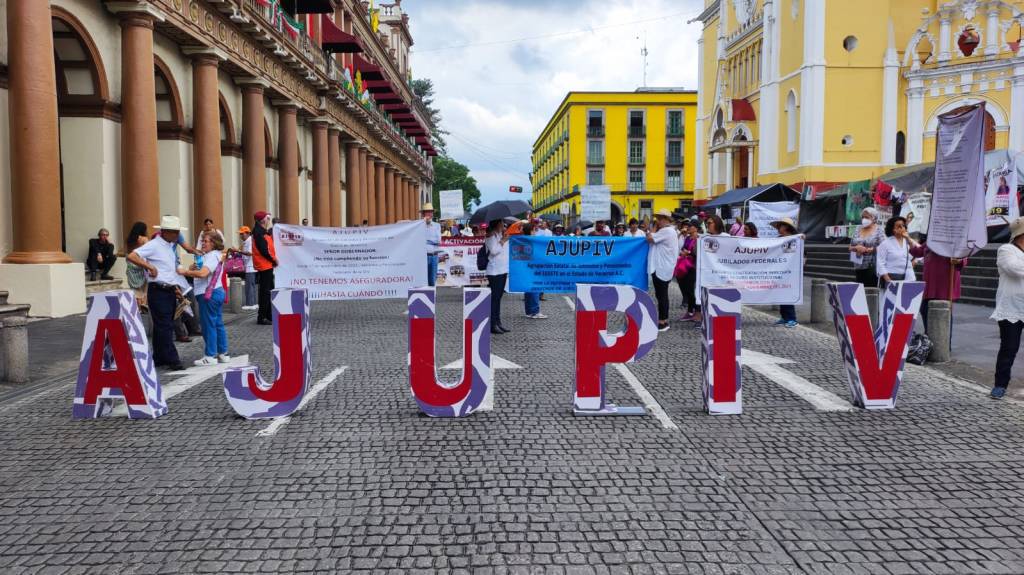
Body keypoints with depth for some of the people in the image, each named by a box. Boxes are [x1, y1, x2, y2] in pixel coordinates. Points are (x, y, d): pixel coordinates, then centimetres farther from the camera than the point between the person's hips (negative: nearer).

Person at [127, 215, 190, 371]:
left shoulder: (171, 247, 15)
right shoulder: (154, 245, -11)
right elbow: (131, 256, -22)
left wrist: (176, 285, 17)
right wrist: (150, 267, -25)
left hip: (170, 291, 9)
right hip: (158, 292, -9)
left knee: (166, 326, 13)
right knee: (164, 327, -6)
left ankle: (160, 358, 22)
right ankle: (172, 360, -6)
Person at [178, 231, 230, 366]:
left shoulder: (212, 256, -14)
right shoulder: (216, 255, 18)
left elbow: (203, 273, -29)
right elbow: (202, 273, 16)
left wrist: (185, 272, -22)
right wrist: (193, 268, -3)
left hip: (208, 294, -10)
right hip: (217, 291, 10)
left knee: (209, 325, -5)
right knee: (218, 324, 12)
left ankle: (210, 356, 0)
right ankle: (223, 353, 17)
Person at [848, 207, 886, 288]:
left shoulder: (878, 230, 1)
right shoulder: (858, 229, 15)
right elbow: (850, 247, 14)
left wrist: (867, 250, -15)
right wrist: (856, 248, -8)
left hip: (873, 267, -5)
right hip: (859, 266, 5)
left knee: (872, 288, -11)